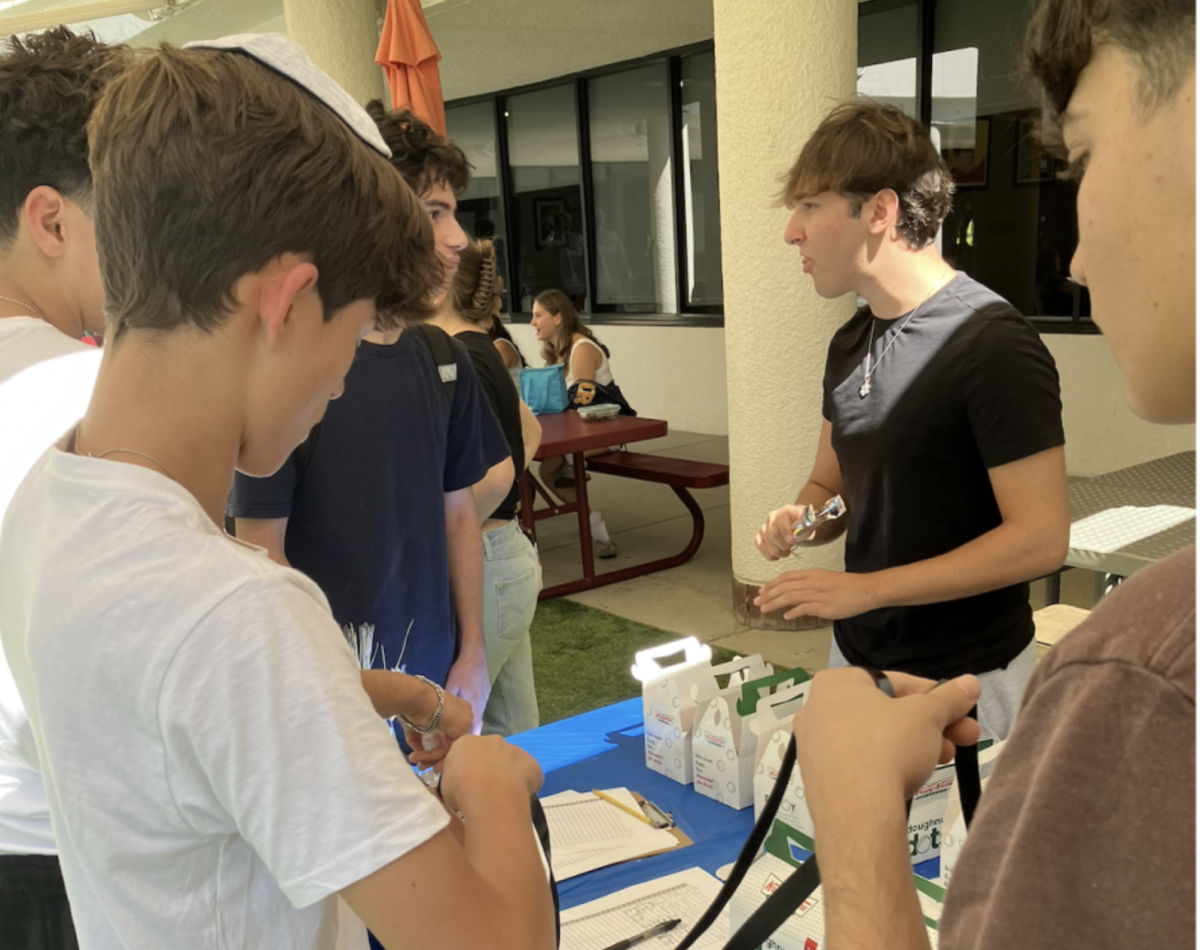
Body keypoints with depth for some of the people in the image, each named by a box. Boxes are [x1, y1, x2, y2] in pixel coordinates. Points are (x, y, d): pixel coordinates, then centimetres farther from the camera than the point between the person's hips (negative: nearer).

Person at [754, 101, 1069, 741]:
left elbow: (1040, 539, -22)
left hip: (961, 679, -7)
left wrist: (864, 589, -22)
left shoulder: (992, 345, -19)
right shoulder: (850, 343, 4)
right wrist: (797, 521, -8)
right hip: (856, 654, 7)